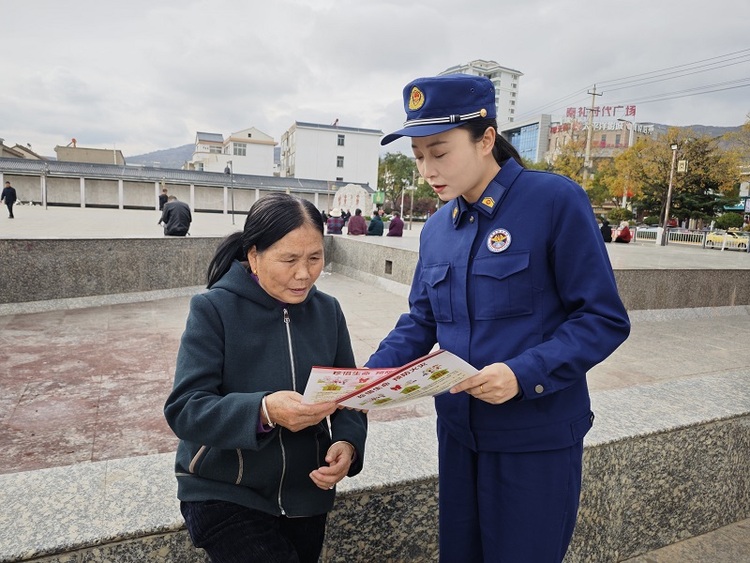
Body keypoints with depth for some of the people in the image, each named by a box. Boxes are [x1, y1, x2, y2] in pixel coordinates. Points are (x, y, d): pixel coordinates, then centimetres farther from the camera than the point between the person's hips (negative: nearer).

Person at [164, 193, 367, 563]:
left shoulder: (327, 310, -4)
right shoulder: (213, 310, -16)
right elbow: (184, 409, -21)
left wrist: (347, 442, -21)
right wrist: (263, 410, -38)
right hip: (220, 494, -4)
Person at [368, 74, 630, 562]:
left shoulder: (555, 201, -15)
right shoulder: (436, 229, 3)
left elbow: (604, 319, -14)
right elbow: (421, 322, 8)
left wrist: (524, 375, -26)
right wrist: (370, 376, -7)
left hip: (536, 439, -5)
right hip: (457, 431, 6)